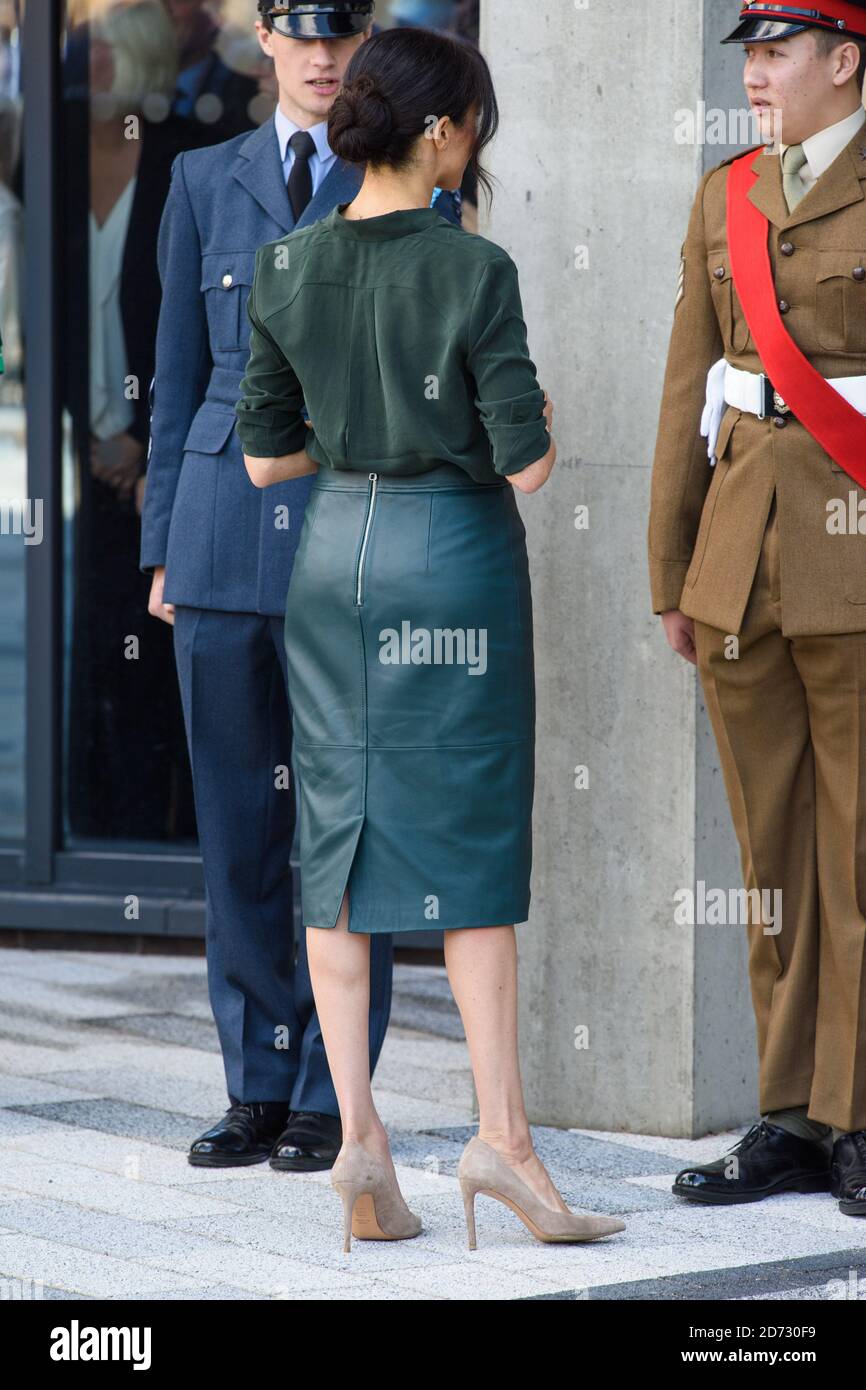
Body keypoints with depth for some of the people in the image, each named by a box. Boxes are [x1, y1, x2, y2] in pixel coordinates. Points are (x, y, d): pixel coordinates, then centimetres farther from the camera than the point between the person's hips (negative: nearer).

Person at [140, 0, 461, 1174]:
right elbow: (178, 377, 13)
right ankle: (257, 1089, 13)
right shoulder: (206, 181, 11)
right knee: (237, 824, 5)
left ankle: (332, 1097, 6)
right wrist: (164, 548, 8)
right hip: (227, 535, 3)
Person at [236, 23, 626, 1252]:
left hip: (334, 554, 4)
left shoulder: (287, 271, 0)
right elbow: (526, 462, -14)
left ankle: (358, 1133, 3)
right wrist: (542, 425, 8)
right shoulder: (473, 273, -14)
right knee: (472, 839, 2)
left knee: (338, 840, 7)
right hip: (456, 554, -4)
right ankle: (500, 1130, -1)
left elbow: (266, 456, 6)